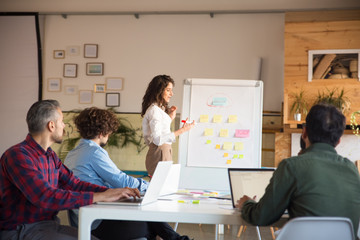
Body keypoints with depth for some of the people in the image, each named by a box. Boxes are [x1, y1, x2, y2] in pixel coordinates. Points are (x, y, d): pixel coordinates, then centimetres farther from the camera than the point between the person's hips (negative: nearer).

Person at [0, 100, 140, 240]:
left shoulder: (50, 155, 14)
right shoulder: (17, 155, -17)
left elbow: (74, 183, 12)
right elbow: (45, 198, -27)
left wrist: (110, 191, -4)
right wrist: (99, 197, -27)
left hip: (50, 224, 9)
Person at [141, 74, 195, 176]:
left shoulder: (160, 109, 18)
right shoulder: (154, 110, -13)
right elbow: (157, 139, -20)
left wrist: (170, 118, 18)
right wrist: (181, 130, -20)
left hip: (165, 151, 9)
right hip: (159, 152, -9)